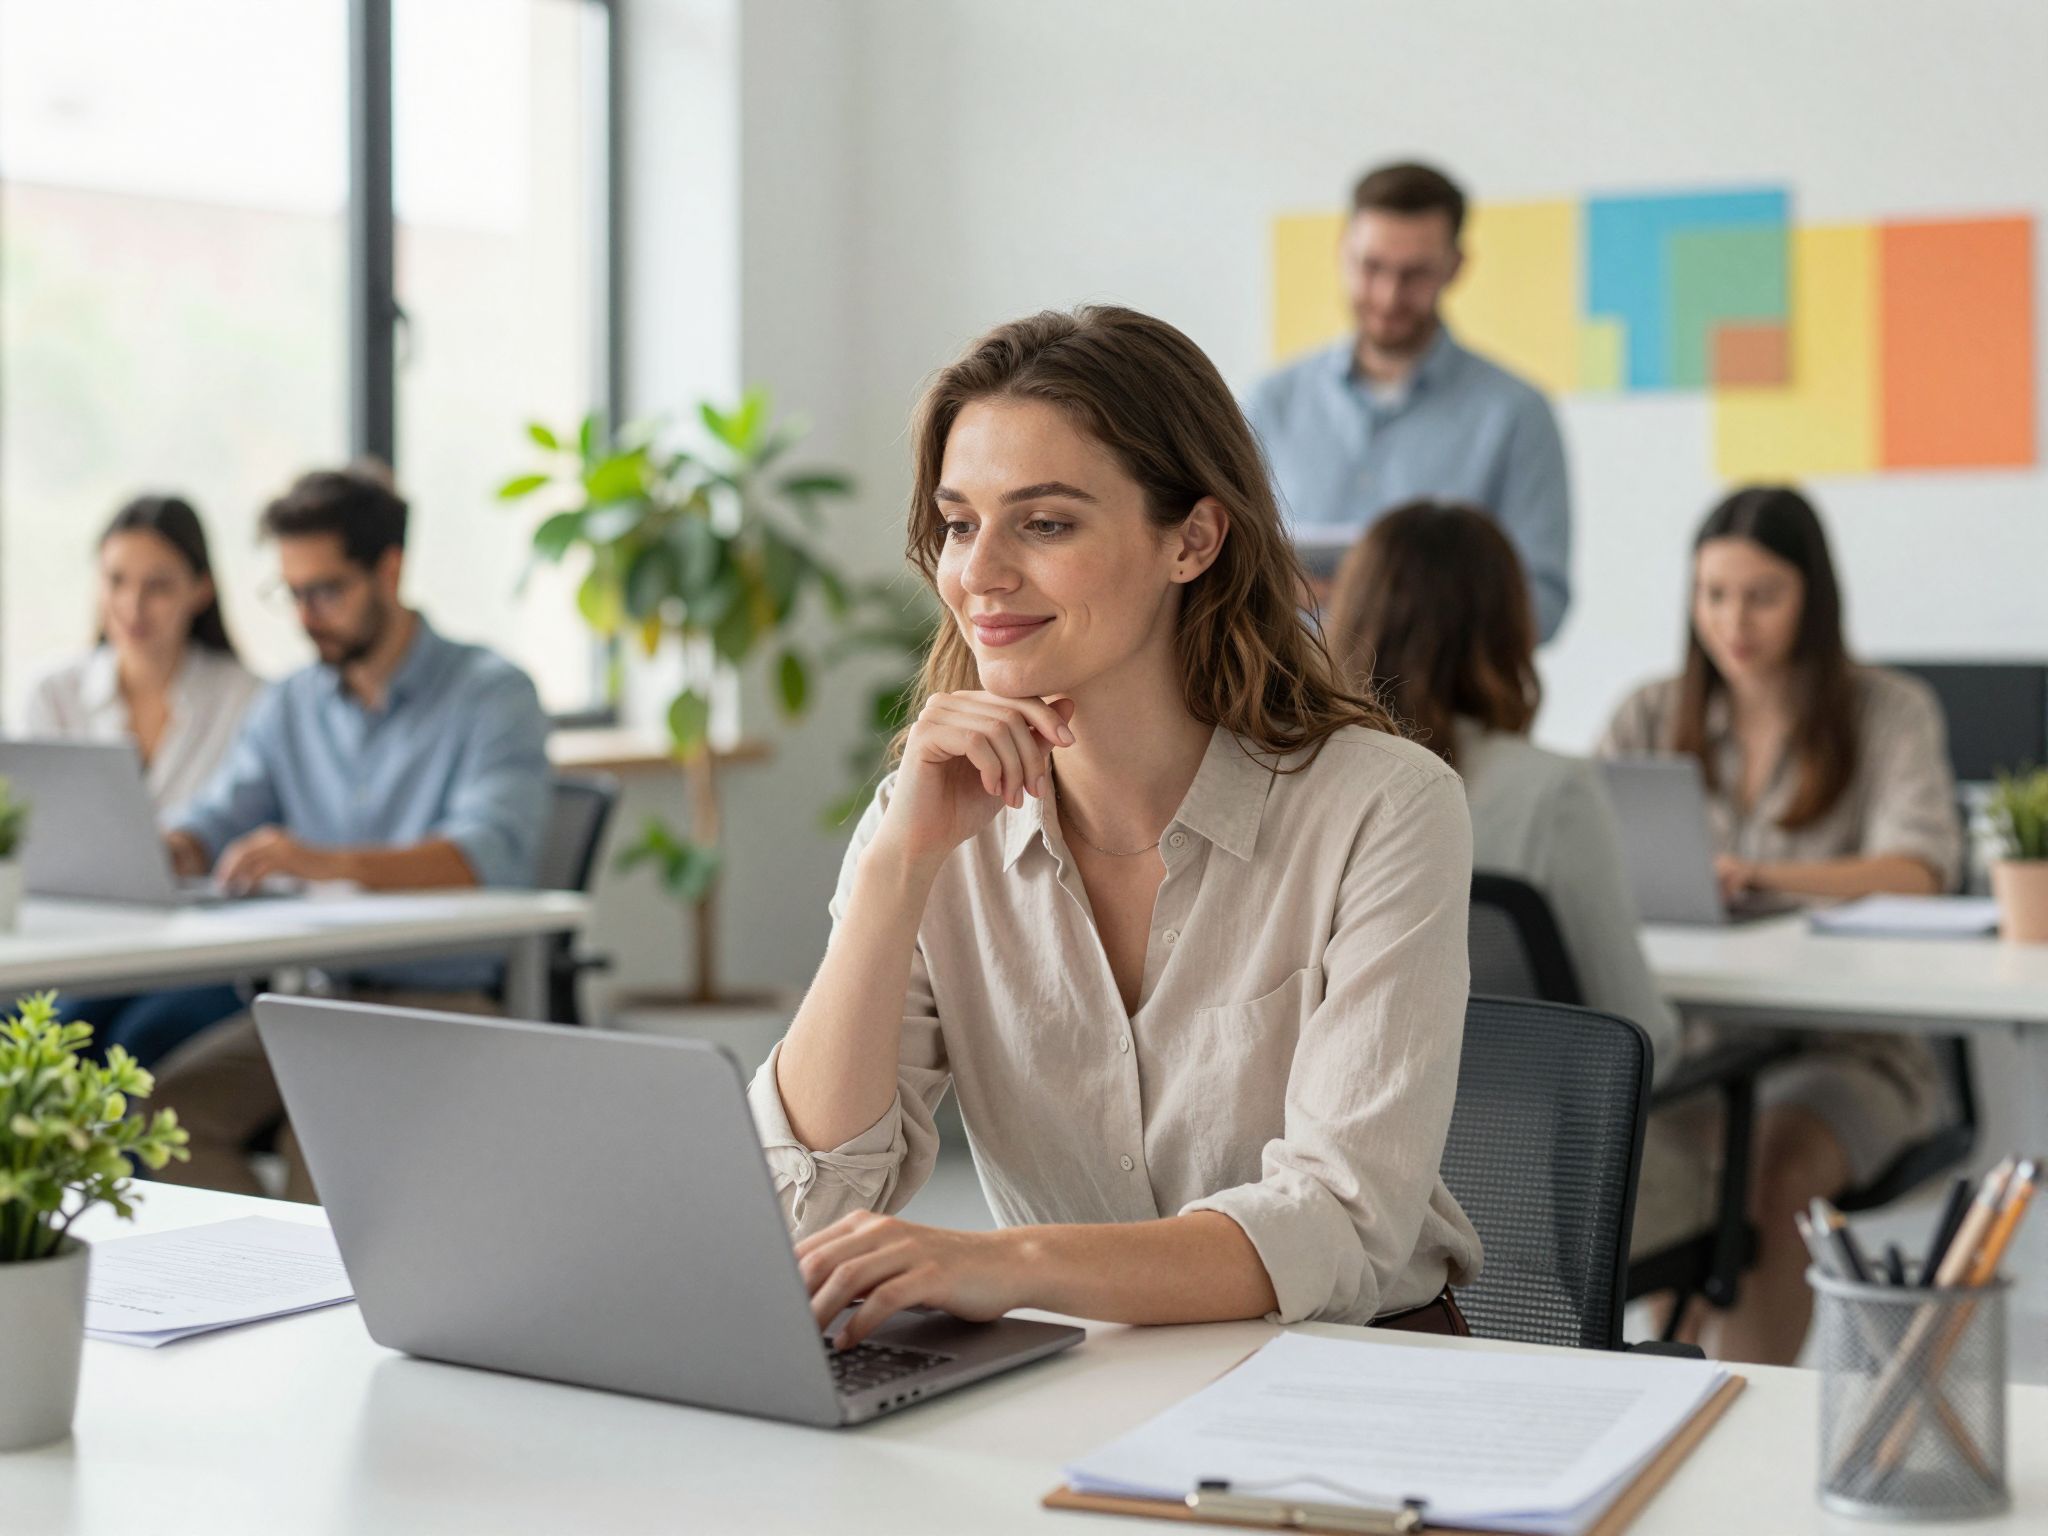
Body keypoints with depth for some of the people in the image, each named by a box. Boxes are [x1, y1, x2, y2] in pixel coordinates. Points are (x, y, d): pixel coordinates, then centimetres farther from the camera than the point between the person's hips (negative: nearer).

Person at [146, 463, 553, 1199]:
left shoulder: (490, 693, -4)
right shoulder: (289, 705, 17)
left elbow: (491, 854, -20)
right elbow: (216, 822, 10)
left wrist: (330, 861, -36)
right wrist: (162, 851, -16)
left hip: (445, 1000, -6)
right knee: (167, 1106, -20)